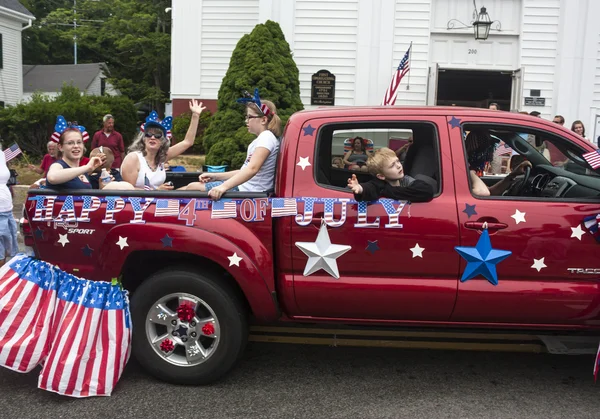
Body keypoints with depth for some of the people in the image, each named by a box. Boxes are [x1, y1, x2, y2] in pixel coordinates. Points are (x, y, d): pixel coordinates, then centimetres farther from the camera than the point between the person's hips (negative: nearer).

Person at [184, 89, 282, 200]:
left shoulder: (267, 137, -14)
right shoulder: (261, 139, 19)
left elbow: (252, 169, -29)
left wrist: (223, 187, -38)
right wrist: (215, 176, 14)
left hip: (248, 191, -10)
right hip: (244, 186, 10)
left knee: (193, 187, -6)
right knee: (193, 186, 8)